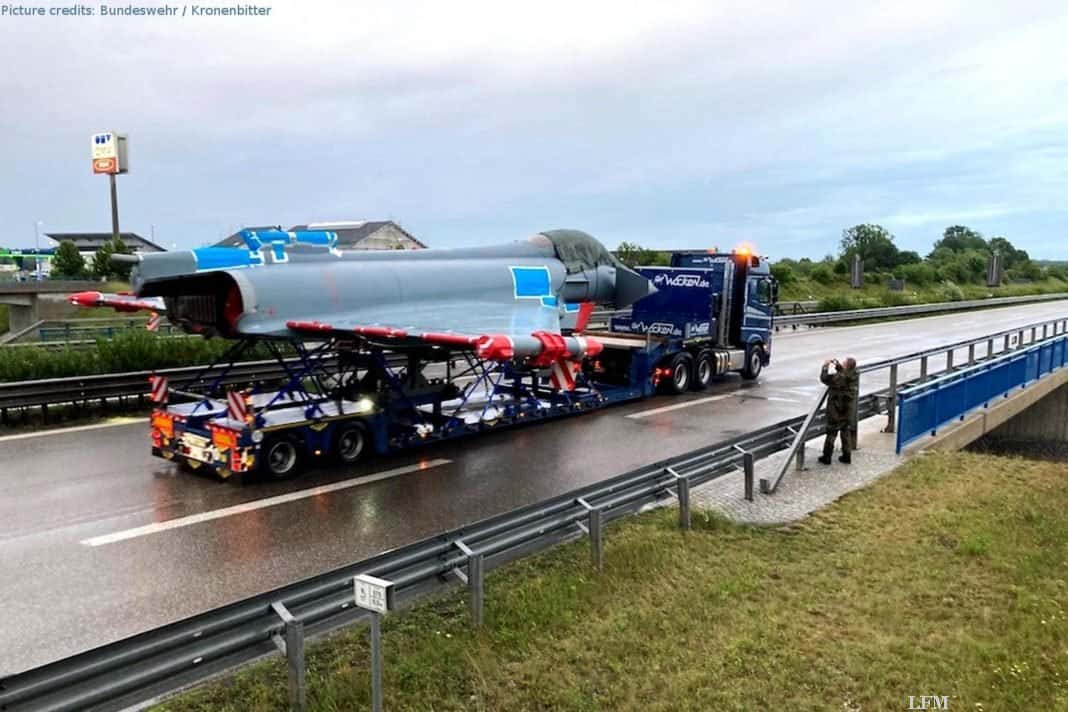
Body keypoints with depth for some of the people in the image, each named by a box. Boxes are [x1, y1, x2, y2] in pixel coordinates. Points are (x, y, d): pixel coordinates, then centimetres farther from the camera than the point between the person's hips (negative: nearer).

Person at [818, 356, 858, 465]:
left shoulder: (839, 378, -25)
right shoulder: (854, 376, -5)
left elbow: (824, 378, -15)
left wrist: (825, 366, -3)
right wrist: (838, 365, 7)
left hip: (836, 411, -6)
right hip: (849, 410, 6)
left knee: (831, 433, 5)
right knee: (846, 432, 17)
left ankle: (827, 457, 12)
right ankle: (847, 456, 22)